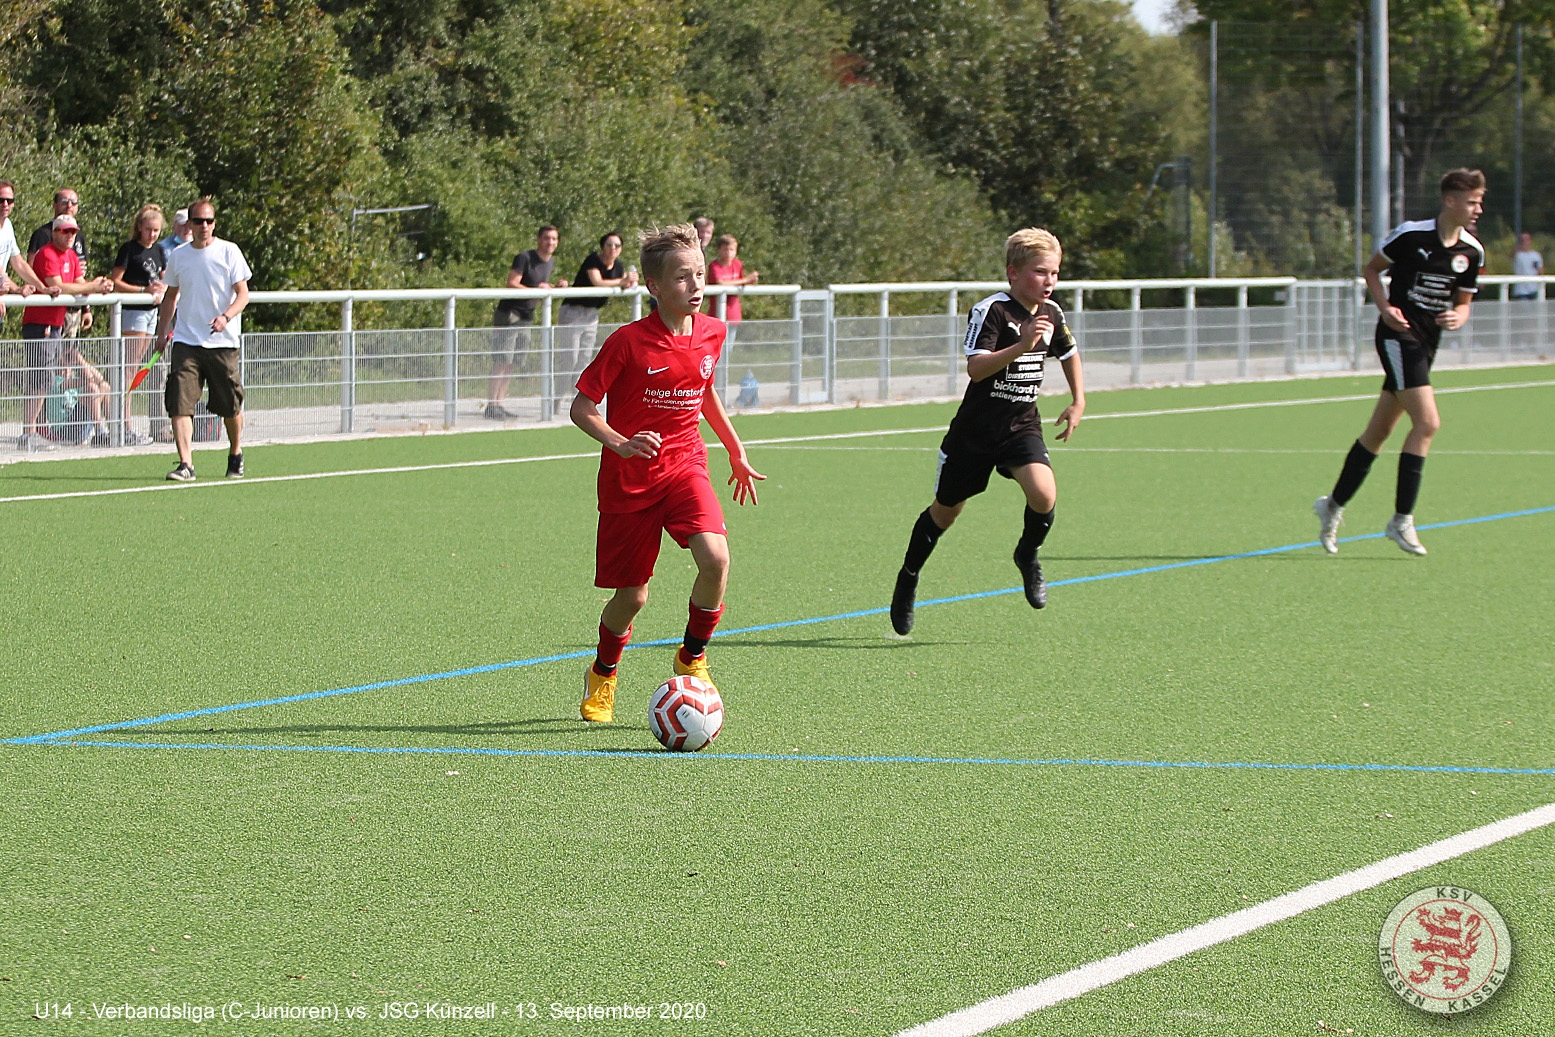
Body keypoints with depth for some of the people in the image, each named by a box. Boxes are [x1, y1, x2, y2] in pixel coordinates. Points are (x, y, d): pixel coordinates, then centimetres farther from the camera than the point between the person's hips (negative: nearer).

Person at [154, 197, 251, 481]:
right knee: (179, 402, -13)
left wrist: (226, 317, -24)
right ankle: (185, 465, -16)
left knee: (230, 406, 6)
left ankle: (236, 456, 31)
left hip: (223, 341, -2)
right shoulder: (178, 255, 7)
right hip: (186, 341, 2)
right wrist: (162, 333, 14)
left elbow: (243, 293, -6)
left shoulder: (228, 252, -2)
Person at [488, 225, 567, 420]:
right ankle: (490, 406, -12)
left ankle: (498, 404, 9)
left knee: (512, 364, 6)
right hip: (509, 314, -8)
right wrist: (535, 290, -31)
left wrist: (556, 287, 4)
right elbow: (512, 284, -19)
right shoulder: (524, 258, -13)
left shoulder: (551, 262, 12)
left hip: (527, 316, 8)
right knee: (502, 361, -11)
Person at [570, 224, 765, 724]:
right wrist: (619, 443, -28)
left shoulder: (711, 333, -1)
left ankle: (692, 659, 0)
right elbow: (581, 407, -11)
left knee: (715, 557, -23)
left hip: (684, 465, 3)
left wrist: (736, 452, 23)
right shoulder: (628, 342, -16)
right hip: (629, 477, -3)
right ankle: (602, 674, 34)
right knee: (631, 596, 4)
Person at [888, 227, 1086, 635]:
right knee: (946, 510, 10)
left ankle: (1027, 555, 8)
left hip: (1022, 427, 4)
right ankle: (908, 578, 33)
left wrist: (1078, 402, 16)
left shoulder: (1051, 313, 1)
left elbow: (1069, 353, 23)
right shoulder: (992, 311, -19)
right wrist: (1021, 345, -40)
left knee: (1044, 495, -22)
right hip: (976, 429, -4)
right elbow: (975, 368, -30)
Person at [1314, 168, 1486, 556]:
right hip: (1398, 335, -7)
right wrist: (1385, 308, -13)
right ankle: (1402, 520, -13)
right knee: (1427, 422, -19)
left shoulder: (1472, 252, 4)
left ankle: (1334, 506, 26)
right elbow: (1372, 269, 2)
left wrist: (1458, 317, -8)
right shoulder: (1411, 234, -12)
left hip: (1426, 345, 7)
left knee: (1380, 430, 13)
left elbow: (1463, 302, 15)